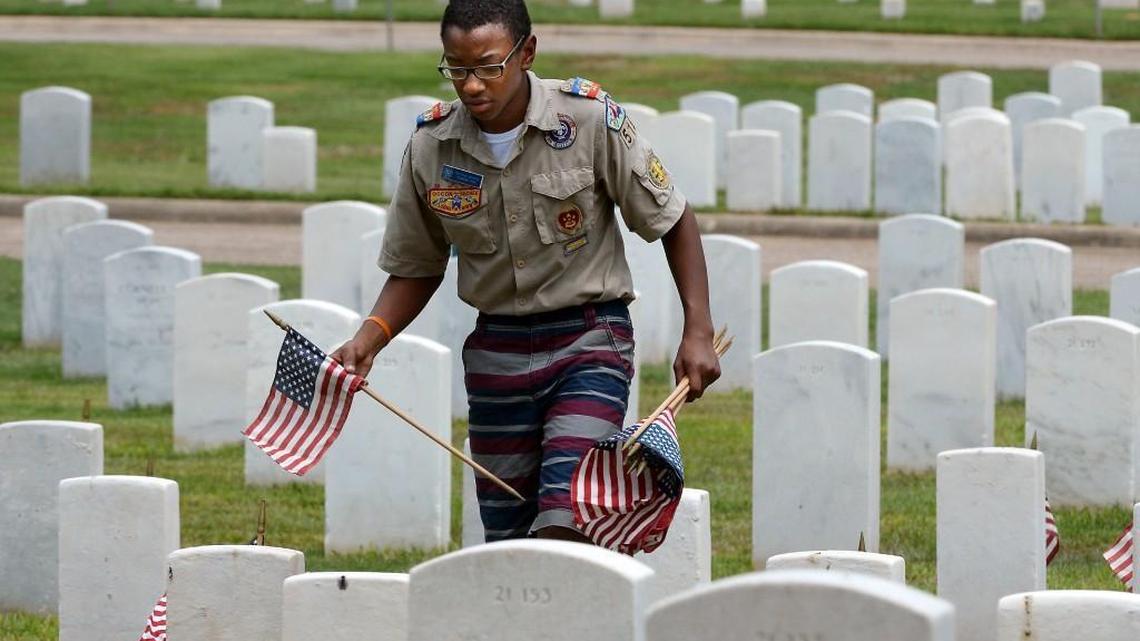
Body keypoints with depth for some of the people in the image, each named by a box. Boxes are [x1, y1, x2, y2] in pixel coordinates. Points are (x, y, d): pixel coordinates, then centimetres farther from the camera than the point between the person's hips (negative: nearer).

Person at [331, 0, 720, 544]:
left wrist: (698, 333, -7)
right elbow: (416, 270, 10)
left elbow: (673, 220, -1)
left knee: (563, 525, -21)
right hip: (497, 351, 4)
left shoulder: (590, 120, -12)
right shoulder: (430, 148, -3)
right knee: (507, 539, 7)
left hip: (590, 340, -4)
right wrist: (368, 340, -7)